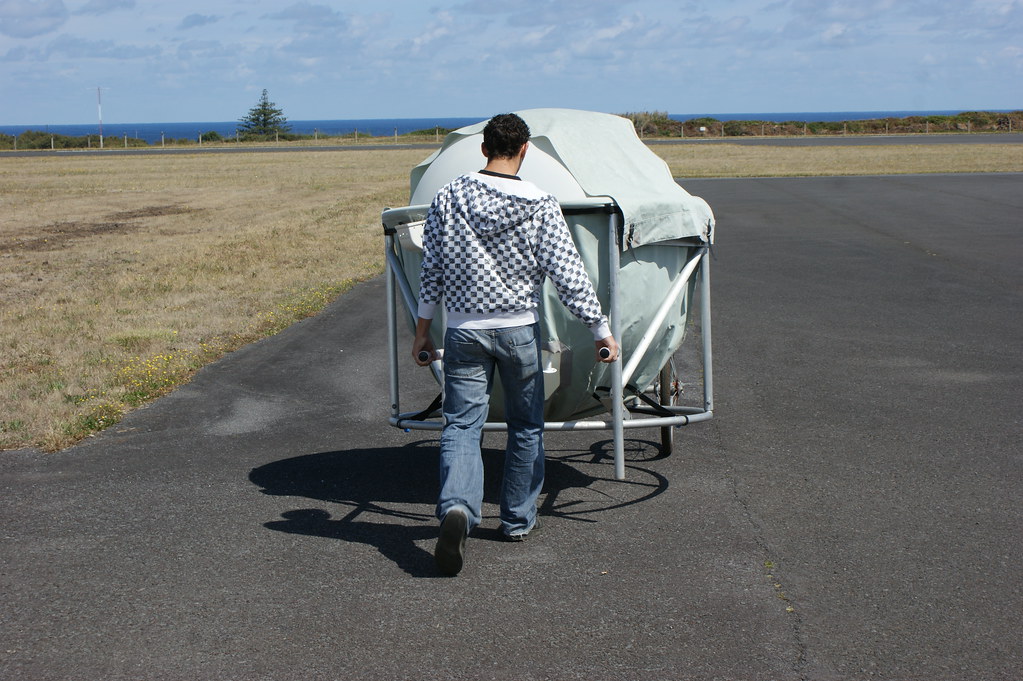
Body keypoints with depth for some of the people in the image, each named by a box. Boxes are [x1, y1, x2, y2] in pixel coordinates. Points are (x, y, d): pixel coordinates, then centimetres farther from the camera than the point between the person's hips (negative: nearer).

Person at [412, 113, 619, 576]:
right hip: (520, 330, -1)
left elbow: (431, 271, 2)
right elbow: (568, 275, -9)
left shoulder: (448, 198, -3)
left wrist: (422, 330, 12)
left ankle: (457, 507, -24)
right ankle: (518, 519, 25)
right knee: (526, 426, 16)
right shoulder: (540, 206, -8)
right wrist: (601, 330, -2)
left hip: (464, 330, 1)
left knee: (461, 425, 1)